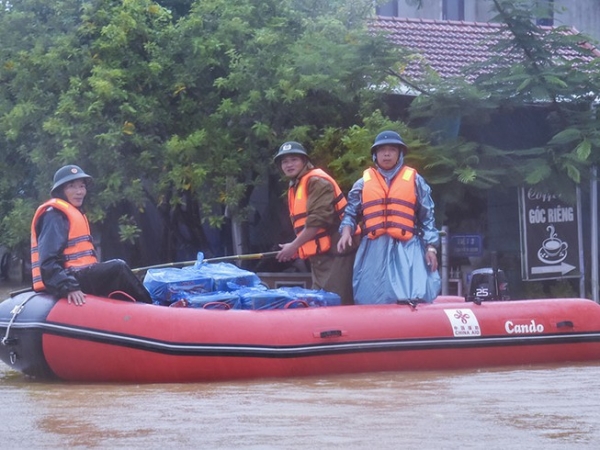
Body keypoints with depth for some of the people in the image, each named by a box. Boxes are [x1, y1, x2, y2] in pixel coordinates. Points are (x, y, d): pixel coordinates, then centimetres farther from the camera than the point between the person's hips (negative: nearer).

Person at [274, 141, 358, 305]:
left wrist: (294, 246, -16)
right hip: (319, 256, 10)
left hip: (334, 253, -10)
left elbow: (318, 219, -20)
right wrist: (298, 248, 7)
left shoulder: (317, 181, -10)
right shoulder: (295, 187, 20)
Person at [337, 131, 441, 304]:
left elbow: (427, 217, 8)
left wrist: (431, 247, 1)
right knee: (372, 299, 1)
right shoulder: (363, 183, 12)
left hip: (407, 248, -2)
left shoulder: (414, 180, 8)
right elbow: (351, 213, 16)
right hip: (374, 249, 2)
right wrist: (346, 232, -4)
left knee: (415, 299, -12)